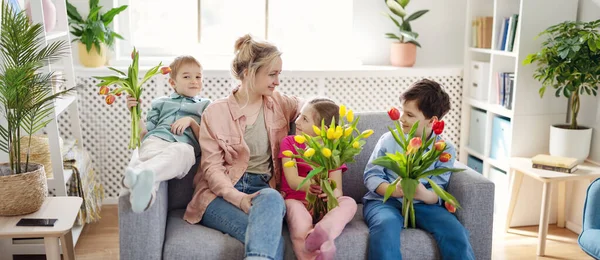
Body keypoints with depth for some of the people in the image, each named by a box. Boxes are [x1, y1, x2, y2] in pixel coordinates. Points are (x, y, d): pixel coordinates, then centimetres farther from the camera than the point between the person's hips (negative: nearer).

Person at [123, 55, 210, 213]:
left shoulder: (205, 105, 31)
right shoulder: (161, 102, 34)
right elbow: (144, 135, 26)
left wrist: (191, 121, 2)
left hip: (185, 145, -2)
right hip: (156, 140, 2)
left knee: (180, 151, -42)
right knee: (149, 153, -39)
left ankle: (140, 173, -70)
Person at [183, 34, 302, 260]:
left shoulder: (279, 103, 11)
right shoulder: (216, 112, -2)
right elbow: (212, 167, -6)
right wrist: (237, 197, -25)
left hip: (264, 190, 4)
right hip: (223, 193, -3)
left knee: (272, 199, -39)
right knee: (272, 238, -36)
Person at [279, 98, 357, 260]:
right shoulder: (289, 142, 4)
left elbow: (337, 189, -4)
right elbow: (293, 181, -10)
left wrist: (332, 194, -31)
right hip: (296, 201, -1)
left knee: (349, 202, -28)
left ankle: (323, 231, -55)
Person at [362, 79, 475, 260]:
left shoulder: (445, 149, 1)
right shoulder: (388, 140, 1)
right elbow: (371, 176, -1)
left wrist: (424, 194, -28)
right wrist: (393, 190, -22)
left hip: (422, 204, 1)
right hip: (384, 200, -1)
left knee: (455, 232, -26)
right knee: (386, 225, -36)